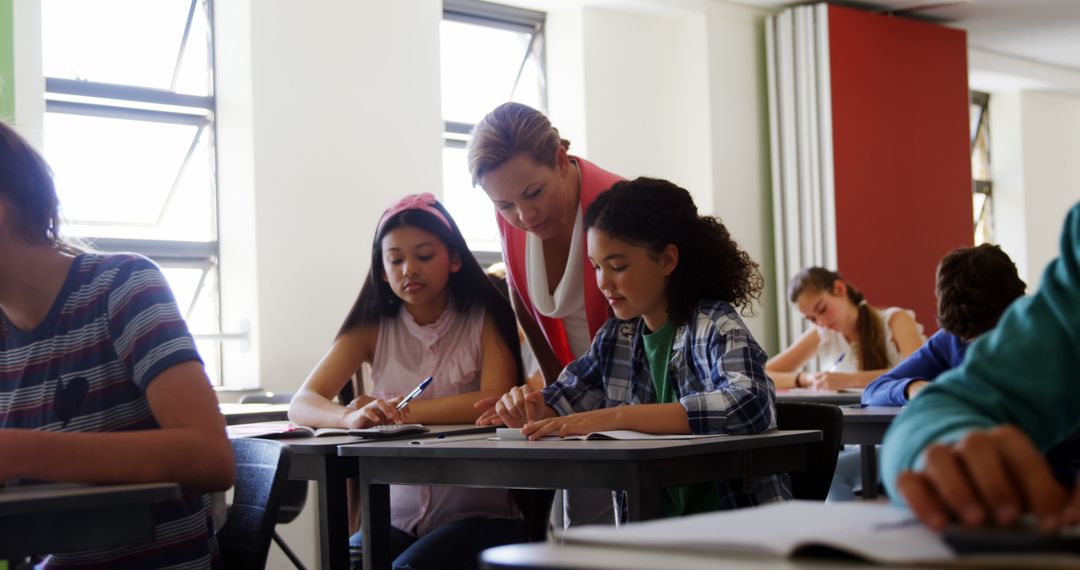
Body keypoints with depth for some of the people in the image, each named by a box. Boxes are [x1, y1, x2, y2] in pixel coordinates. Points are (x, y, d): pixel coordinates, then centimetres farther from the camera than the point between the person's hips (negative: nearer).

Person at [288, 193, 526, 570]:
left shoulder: (483, 319, 0)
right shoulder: (373, 328, 7)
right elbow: (301, 406, -5)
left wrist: (400, 411, -21)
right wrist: (352, 417, -28)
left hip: (479, 514, -3)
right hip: (399, 516, 3)